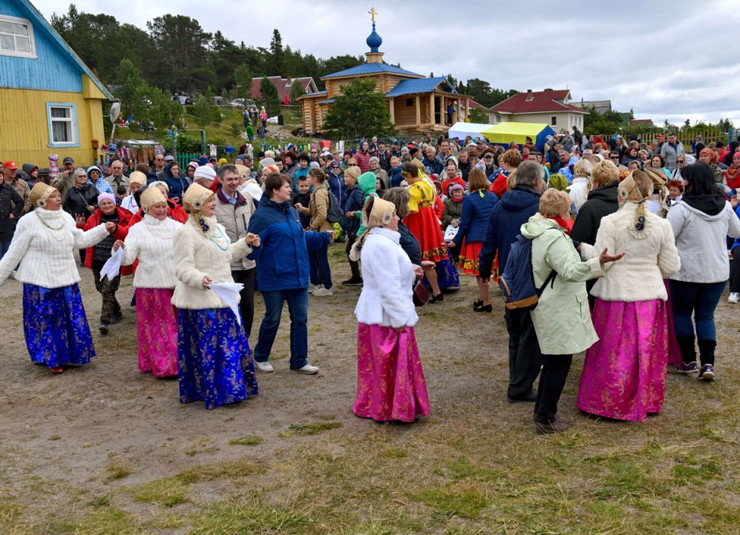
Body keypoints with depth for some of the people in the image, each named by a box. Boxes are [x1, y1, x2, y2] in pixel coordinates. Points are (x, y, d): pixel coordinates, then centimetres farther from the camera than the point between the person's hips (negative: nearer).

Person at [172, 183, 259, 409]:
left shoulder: (217, 228, 14)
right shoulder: (186, 232, -13)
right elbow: (183, 268, -18)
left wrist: (245, 244, 18)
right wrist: (200, 279, -35)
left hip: (223, 297, 9)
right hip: (201, 300, -9)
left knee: (233, 342, 13)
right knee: (208, 347, -3)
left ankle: (234, 388, 26)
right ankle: (212, 393, 8)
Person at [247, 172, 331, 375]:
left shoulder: (291, 211, 9)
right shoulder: (261, 215, -14)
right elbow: (254, 250, -16)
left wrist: (325, 237, 23)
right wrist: (255, 245, -38)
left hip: (298, 275, 7)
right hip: (275, 278, -6)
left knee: (300, 318, 9)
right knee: (272, 319, 7)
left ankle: (299, 362, 20)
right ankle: (260, 357, 30)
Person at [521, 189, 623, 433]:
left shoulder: (539, 233, 11)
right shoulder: (554, 237, -22)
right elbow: (570, 271, -29)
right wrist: (599, 263, -38)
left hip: (548, 307, 11)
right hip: (559, 310, -11)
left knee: (553, 360, 20)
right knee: (560, 363, -2)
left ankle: (542, 410, 29)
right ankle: (546, 419, 5)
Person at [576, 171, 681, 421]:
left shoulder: (610, 222, -11)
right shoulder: (661, 225, -1)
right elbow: (671, 266, 3)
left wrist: (584, 248, 7)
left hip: (616, 294, -3)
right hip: (650, 295, 3)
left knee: (613, 352, 7)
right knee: (648, 351, 13)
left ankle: (609, 402, 18)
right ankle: (647, 401, 26)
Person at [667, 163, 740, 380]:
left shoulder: (682, 208, -17)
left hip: (687, 271, -4)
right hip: (718, 271, 5)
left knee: (682, 312, 14)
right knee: (706, 315, 13)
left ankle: (689, 360, 16)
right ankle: (707, 363, 2)